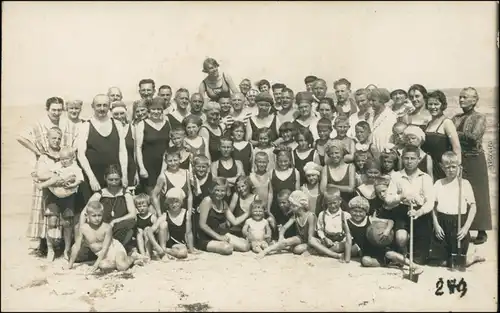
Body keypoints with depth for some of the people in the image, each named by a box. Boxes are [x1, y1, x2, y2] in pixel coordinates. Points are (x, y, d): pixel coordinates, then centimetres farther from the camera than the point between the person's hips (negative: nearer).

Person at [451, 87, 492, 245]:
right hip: (458, 160, 5)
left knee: (476, 196, -1)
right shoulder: (456, 118, 14)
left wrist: (455, 134, -10)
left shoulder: (479, 118, -1)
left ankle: (482, 232, 9)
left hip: (474, 161, -5)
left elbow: (474, 136, -16)